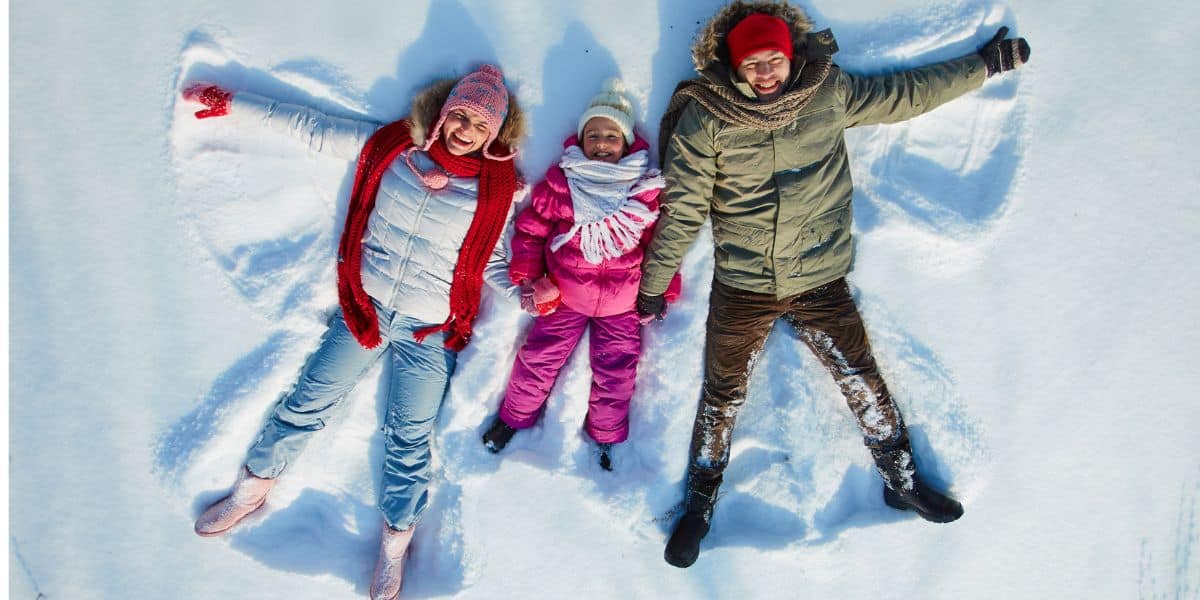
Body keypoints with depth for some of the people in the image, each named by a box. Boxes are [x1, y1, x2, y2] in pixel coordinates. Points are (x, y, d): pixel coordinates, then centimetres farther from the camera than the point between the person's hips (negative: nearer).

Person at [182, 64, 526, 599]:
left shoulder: (495, 188, -5)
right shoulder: (391, 146, -2)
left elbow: (491, 261, 3)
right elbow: (313, 129, 3)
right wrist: (228, 103, 5)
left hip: (430, 331, -1)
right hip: (365, 307, 2)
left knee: (409, 438, 7)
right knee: (308, 403, 8)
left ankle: (393, 547, 24)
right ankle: (251, 490, 32)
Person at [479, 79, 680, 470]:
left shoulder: (647, 189, -3)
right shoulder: (560, 181, -5)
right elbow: (530, 228, 1)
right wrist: (529, 277, -5)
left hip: (622, 302, 1)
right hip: (563, 294, 0)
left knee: (616, 372, 7)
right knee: (539, 359, 4)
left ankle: (605, 437, 30)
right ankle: (515, 416, 30)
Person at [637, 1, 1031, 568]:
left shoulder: (830, 94, -3)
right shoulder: (705, 118, -11)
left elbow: (908, 93, 12)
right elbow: (682, 210, -7)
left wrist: (986, 62, 19)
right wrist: (654, 284, -2)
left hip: (820, 281, 2)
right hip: (740, 287, -1)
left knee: (863, 383, 11)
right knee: (723, 395, 10)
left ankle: (902, 481, 36)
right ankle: (699, 506, 29)